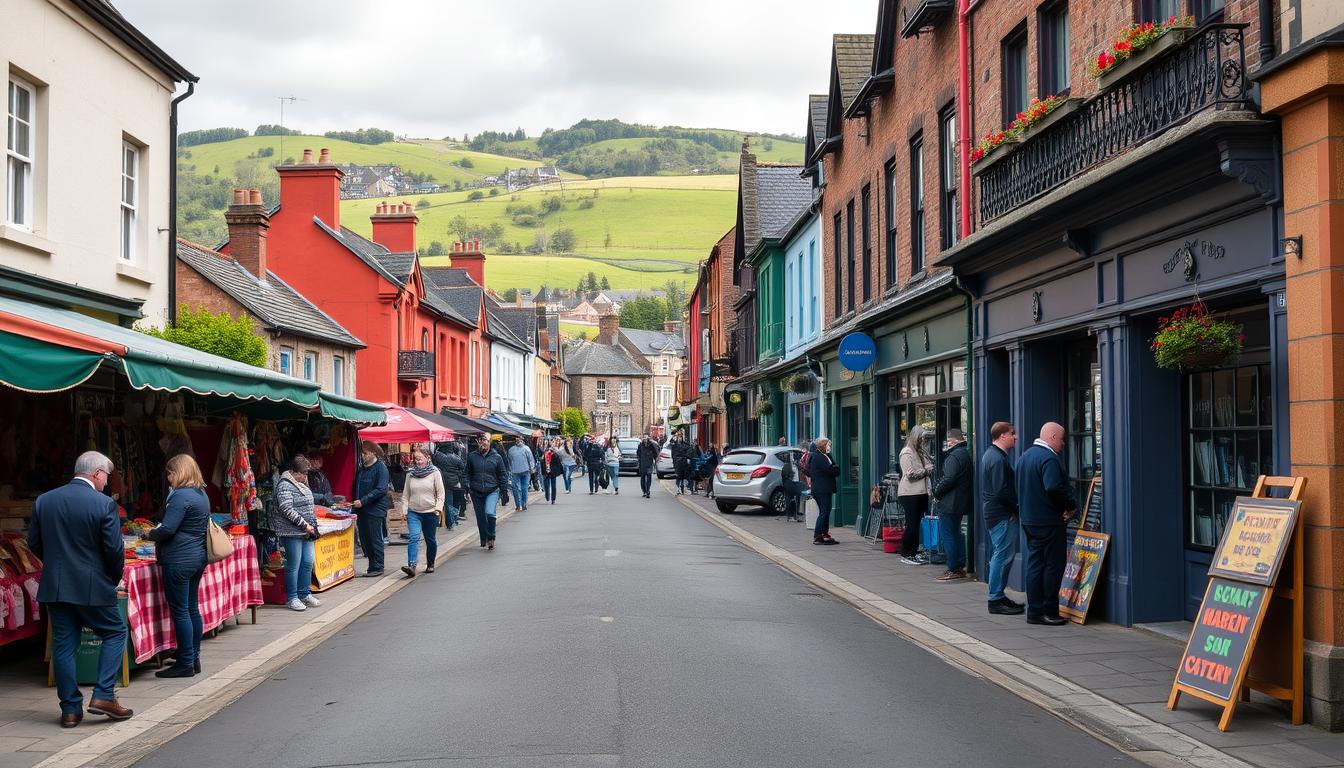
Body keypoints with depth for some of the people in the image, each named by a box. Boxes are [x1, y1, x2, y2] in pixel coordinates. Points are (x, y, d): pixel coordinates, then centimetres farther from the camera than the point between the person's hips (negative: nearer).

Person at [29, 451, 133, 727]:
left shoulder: (43, 501, 3)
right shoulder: (104, 504, -13)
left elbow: (34, 543, 9)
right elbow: (114, 549, -12)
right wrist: (114, 578, 6)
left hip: (54, 587, 5)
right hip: (92, 587, -4)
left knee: (63, 644, 9)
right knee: (115, 632, 13)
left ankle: (70, 709, 11)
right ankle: (103, 695, 3)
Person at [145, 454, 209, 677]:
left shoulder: (181, 496, -17)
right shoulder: (202, 494, 13)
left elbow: (167, 529, -20)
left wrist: (150, 535, 0)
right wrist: (158, 532, 19)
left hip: (179, 560, -10)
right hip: (198, 557, 10)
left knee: (180, 611, -3)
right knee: (193, 609, 14)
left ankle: (185, 663, 0)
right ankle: (194, 659, 20)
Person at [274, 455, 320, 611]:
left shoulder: (301, 484, 16)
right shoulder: (285, 486, -13)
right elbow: (287, 510, -21)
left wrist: (313, 525, 15)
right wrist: (304, 525, -20)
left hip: (306, 532, 9)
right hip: (292, 532, -9)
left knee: (308, 563, 9)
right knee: (294, 565, -3)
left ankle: (305, 593, 21)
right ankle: (292, 598, 4)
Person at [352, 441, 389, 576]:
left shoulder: (381, 468, -9)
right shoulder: (361, 469, 15)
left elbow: (381, 490, -18)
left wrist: (362, 501, -21)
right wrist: (355, 502, 10)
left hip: (375, 510, -8)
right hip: (362, 510, 8)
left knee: (376, 540, -2)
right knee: (364, 540, 9)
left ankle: (377, 568, 5)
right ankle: (372, 566, 18)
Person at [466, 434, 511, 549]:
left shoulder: (496, 457, -1)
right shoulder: (472, 457, 2)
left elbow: (503, 475, 5)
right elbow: (468, 474, 12)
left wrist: (504, 490, 1)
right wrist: (467, 487, 6)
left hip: (492, 491, -2)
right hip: (476, 492, 2)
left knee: (490, 513, -22)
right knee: (480, 518, 8)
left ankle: (491, 538, -6)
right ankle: (484, 540, 23)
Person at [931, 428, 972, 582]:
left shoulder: (954, 456, -18)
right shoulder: (965, 454, 15)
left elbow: (948, 479, -24)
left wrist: (935, 491, -9)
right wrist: (936, 489, 13)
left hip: (950, 503, -10)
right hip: (961, 502, 10)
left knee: (947, 535, -5)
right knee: (956, 534, 18)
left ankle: (953, 570, -4)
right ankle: (960, 566, 22)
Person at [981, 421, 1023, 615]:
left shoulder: (990, 454, 16)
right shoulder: (998, 459, -18)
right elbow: (1001, 491, -24)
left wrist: (1014, 507, 16)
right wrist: (1016, 508, -11)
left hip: (992, 512, 11)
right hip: (1003, 515, -11)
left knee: (1000, 555, 16)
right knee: (1003, 556, -7)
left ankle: (997, 596, 22)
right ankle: (996, 600, -5)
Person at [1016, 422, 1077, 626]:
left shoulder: (1025, 456, 15)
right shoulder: (1048, 458, -16)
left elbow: (1018, 487, 20)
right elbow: (1054, 488, -27)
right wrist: (1071, 505, -14)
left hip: (1029, 520, 9)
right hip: (1049, 522, -9)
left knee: (1034, 563, 11)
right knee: (1054, 565, -2)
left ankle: (1034, 611, 13)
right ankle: (1048, 612, -1)